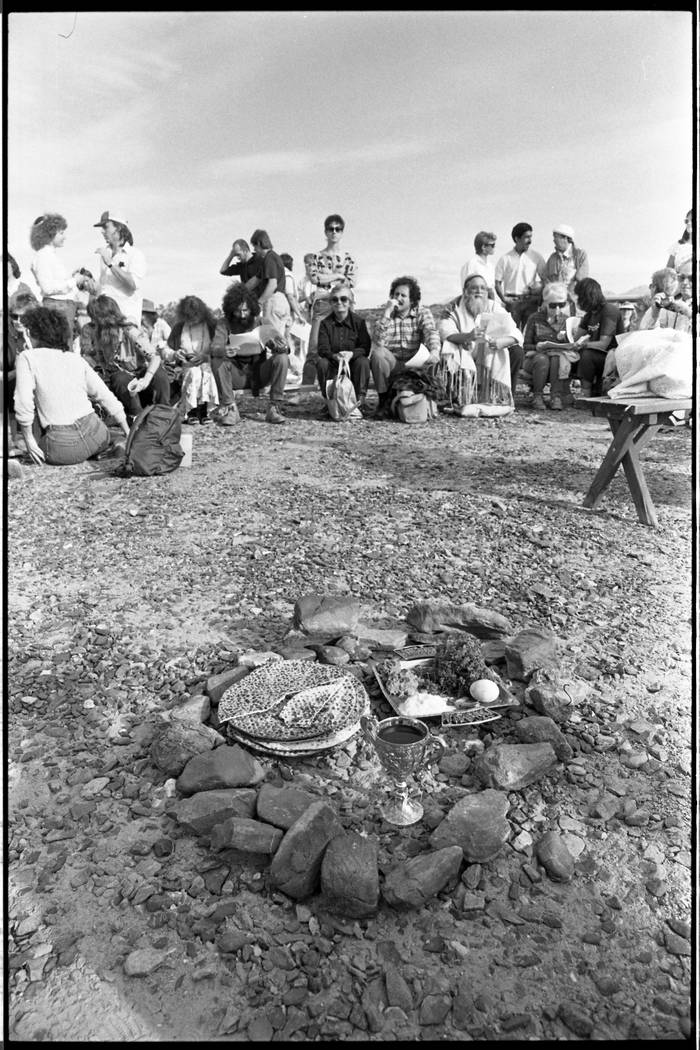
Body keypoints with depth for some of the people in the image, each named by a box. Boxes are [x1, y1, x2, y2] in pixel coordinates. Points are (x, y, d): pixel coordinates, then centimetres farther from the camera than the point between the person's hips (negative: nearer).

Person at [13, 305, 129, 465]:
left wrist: (29, 440, 1)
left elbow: (24, 405, -11)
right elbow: (107, 398, 11)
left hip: (64, 450, -5)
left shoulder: (27, 358, 0)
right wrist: (129, 434, 16)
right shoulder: (77, 359, 12)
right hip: (96, 437, 5)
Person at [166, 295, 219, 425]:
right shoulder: (179, 327, 15)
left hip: (206, 364, -1)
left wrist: (204, 356, -17)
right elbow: (167, 350, 15)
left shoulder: (211, 325, 9)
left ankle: (203, 411, -36)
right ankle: (191, 412, -35)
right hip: (186, 366, 1)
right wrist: (175, 354, -8)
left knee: (206, 372, -36)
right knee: (194, 372, -34)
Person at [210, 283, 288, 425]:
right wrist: (224, 351, -45)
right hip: (237, 376, 0)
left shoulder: (262, 323, -3)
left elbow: (285, 348, -7)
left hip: (259, 374, 0)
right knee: (217, 361, -27)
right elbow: (214, 348, -20)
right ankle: (230, 409, -19)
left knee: (282, 359, -24)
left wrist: (281, 347, -33)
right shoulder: (224, 325, -5)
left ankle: (275, 408, -20)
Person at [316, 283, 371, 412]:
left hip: (353, 362, -1)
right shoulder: (325, 323, 1)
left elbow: (365, 347, -12)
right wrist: (334, 356, -35)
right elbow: (323, 348, -12)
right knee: (321, 362, -28)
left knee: (363, 362, -30)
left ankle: (360, 400, -18)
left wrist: (351, 354, -33)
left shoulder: (359, 321, -2)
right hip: (333, 366, 1)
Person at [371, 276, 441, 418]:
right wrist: (387, 313, -20)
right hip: (392, 365, 0)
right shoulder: (386, 315, 5)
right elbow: (379, 341, -15)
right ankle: (384, 401, -16)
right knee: (378, 352, -29)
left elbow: (431, 333, -17)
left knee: (431, 356, -30)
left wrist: (435, 351, -39)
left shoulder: (423, 313, 4)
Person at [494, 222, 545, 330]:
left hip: (530, 301, 1)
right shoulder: (505, 259, 5)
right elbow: (497, 282, 5)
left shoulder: (536, 256, 8)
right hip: (512, 301, -1)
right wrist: (504, 299, -6)